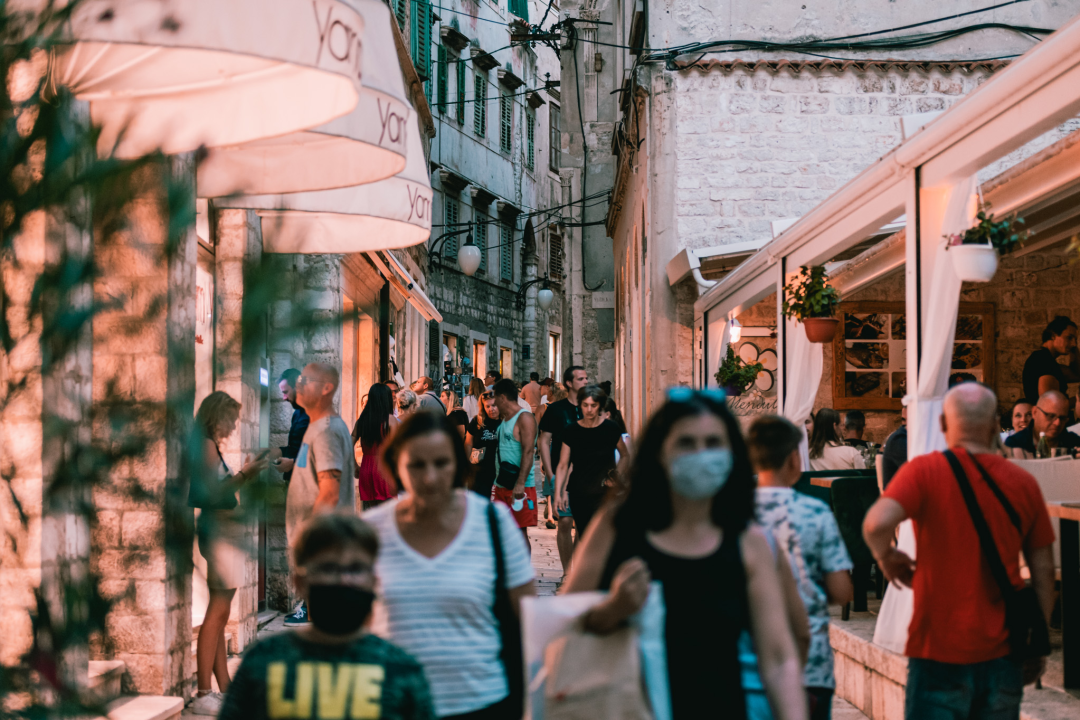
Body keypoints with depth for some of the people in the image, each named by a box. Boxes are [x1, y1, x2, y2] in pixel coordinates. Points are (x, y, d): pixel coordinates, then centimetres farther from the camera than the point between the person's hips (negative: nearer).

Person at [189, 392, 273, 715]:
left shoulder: (211, 446, 17)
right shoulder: (207, 445, -11)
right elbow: (211, 494, -19)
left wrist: (244, 474, 25)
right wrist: (244, 475, -25)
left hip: (224, 533, 10)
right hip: (218, 531, -10)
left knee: (220, 614, 10)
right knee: (217, 612, -10)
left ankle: (224, 687, 14)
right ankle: (204, 695, -10)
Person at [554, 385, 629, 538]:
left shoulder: (610, 429, -1)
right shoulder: (571, 432, 2)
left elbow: (625, 456, 14)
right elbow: (563, 465, 3)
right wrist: (558, 493, -6)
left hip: (604, 492, -2)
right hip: (578, 494, 2)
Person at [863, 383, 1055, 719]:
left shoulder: (925, 471, -7)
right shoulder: (1023, 483, 4)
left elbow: (876, 524, -24)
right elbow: (1043, 570, 7)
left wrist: (886, 557, -2)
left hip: (941, 646, -3)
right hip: (1002, 652, 4)